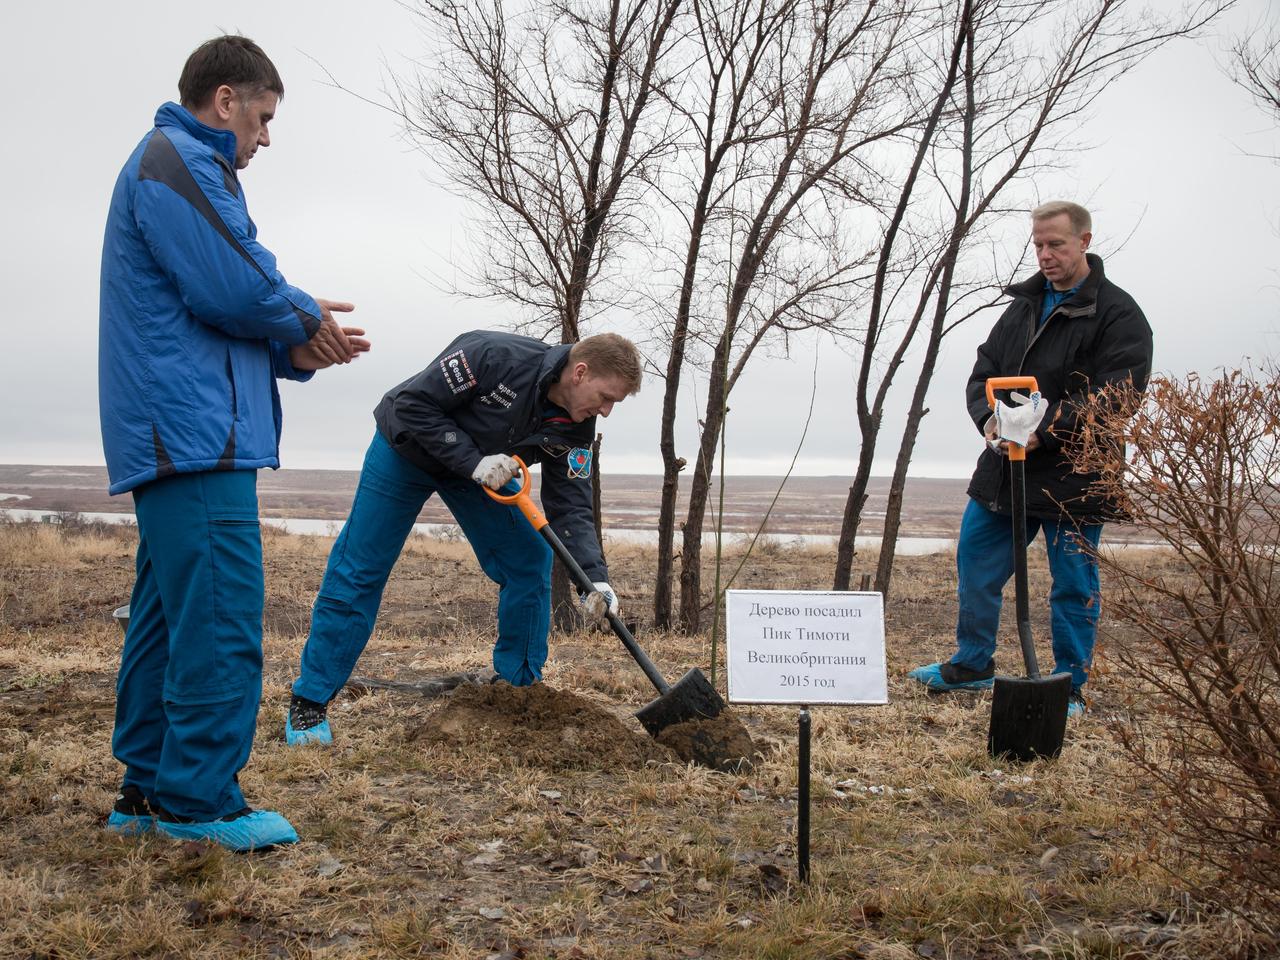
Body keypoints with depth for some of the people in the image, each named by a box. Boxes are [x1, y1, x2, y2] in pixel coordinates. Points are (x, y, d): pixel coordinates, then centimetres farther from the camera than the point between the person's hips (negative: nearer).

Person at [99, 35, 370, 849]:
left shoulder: (176, 164, 25)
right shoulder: (182, 162, -7)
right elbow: (234, 286, -19)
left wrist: (295, 351, 10)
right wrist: (307, 319, 1)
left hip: (170, 437, 11)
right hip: (196, 433, -11)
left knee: (168, 617, 12)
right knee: (221, 617, -9)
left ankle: (148, 792, 18)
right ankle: (200, 799, -4)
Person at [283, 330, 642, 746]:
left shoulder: (575, 428, -17)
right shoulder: (495, 356, -36)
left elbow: (570, 507, -17)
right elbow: (412, 404, -30)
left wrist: (595, 579, -31)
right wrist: (473, 461, -35)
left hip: (485, 467, 5)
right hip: (406, 449, -5)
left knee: (530, 560, -5)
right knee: (358, 573, -5)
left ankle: (520, 686, 9)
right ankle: (310, 702, 6)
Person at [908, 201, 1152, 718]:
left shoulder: (1118, 314, -8)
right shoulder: (1024, 305, 13)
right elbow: (983, 371, 12)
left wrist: (1046, 432, -25)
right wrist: (990, 419, -10)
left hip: (1072, 478, -6)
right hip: (1005, 471, 6)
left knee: (1075, 586, 4)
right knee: (975, 562, 13)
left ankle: (1069, 689, 19)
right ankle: (972, 665, 30)